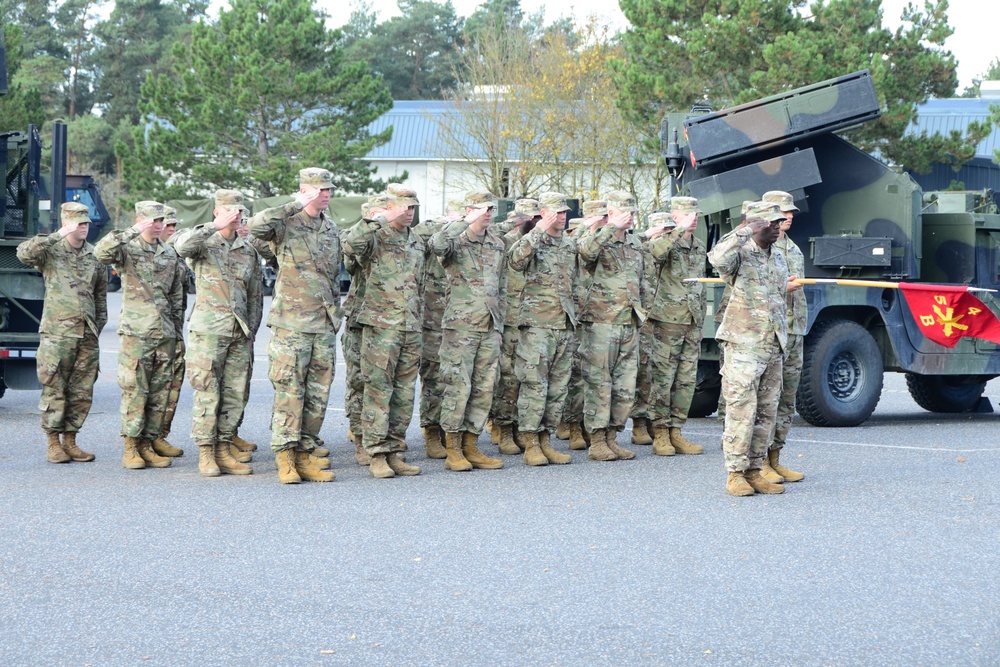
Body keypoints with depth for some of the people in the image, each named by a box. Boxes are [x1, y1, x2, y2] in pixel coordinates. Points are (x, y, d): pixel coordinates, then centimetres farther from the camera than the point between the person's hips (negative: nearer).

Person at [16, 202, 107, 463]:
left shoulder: (95, 257, 14)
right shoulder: (51, 251, 0)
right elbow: (24, 253, -21)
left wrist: (98, 326, 16)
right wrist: (57, 236, -22)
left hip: (87, 335, 5)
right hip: (57, 332, -5)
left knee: (82, 391, 5)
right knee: (55, 390, -2)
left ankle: (70, 440, 14)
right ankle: (53, 443, 4)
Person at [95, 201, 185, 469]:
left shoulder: (170, 254, 15)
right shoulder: (127, 249, -2)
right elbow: (102, 252, -25)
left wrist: (177, 329, 18)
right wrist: (133, 232, -30)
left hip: (165, 333, 5)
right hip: (135, 331, -5)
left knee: (160, 392, 5)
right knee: (134, 390, -6)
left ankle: (147, 444, 11)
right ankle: (130, 447, -1)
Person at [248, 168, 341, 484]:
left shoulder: (331, 229, 15)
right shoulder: (285, 224, -6)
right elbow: (256, 226, -29)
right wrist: (295, 205, -25)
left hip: (324, 326, 6)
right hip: (292, 323, -6)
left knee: (318, 394, 6)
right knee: (289, 392, -6)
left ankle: (305, 454, 13)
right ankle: (285, 459, -2)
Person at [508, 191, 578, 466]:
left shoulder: (570, 245, 18)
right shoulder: (532, 241, -1)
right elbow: (515, 261, -23)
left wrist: (575, 314, 20)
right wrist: (537, 232, -25)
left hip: (565, 325, 7)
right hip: (538, 322, -7)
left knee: (558, 386, 7)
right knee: (534, 384, -9)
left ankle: (545, 441, 14)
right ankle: (531, 445, -7)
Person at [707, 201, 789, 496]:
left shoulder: (779, 259, 17)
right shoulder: (741, 254, -7)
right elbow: (718, 258, -32)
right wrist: (746, 232, -27)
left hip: (773, 347, 7)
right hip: (743, 344, -7)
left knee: (767, 412, 7)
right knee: (742, 410, -8)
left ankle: (754, 471, 13)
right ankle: (735, 474, -3)